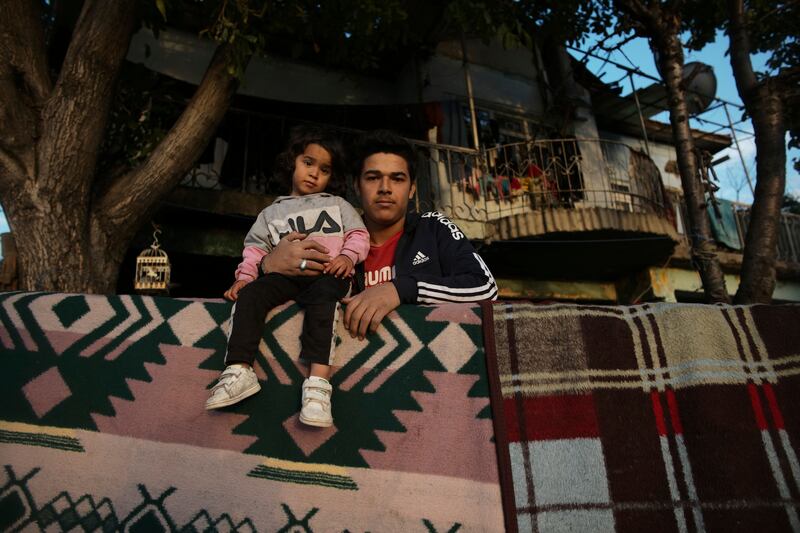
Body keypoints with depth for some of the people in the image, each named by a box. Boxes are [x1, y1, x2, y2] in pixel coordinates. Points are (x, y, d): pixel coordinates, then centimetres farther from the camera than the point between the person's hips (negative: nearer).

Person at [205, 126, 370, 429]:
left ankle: (318, 381, -47)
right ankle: (239, 371, -30)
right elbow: (256, 247, 20)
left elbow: (358, 235, 12)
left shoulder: (338, 205, 24)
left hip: (326, 275, -3)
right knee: (251, 293, -26)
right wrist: (245, 275, 2)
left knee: (323, 295, -37)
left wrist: (348, 256, -9)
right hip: (284, 276, 3)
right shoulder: (273, 212, 27)